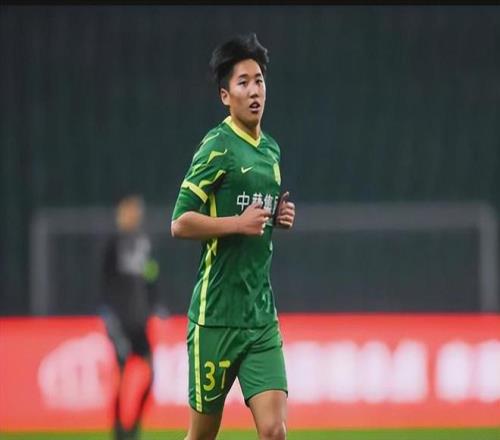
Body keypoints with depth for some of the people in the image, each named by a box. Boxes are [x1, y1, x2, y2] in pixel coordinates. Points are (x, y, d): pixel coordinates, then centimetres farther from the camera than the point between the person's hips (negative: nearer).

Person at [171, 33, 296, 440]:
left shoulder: (271, 150, 13)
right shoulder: (218, 147, -9)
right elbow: (180, 223, -14)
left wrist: (279, 218, 8)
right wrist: (238, 223, -21)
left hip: (262, 315, 6)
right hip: (216, 315, -6)